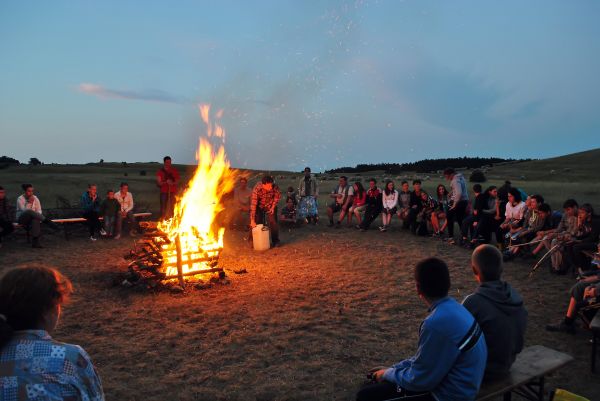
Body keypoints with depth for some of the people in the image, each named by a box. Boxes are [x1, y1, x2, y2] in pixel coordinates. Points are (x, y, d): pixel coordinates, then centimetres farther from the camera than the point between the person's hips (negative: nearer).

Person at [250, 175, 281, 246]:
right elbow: (253, 205, -36)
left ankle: (275, 241, 10)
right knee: (256, 223, -1)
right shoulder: (256, 189, -37)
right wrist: (252, 221, -37)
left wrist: (273, 207, -9)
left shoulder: (274, 187, -31)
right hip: (259, 205, -1)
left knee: (273, 222, -5)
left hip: (270, 205, 1)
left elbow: (278, 196, -8)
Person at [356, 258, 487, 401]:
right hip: (448, 378, 9)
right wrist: (392, 369, 7)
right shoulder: (452, 308, -1)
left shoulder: (438, 323, -31)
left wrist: (388, 374, -4)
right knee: (377, 384, 18)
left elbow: (419, 379, -20)